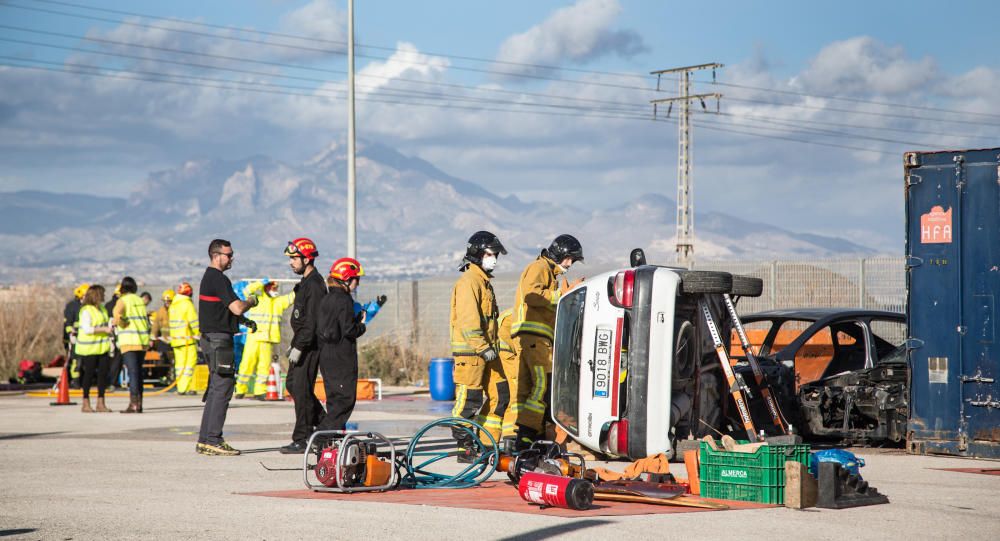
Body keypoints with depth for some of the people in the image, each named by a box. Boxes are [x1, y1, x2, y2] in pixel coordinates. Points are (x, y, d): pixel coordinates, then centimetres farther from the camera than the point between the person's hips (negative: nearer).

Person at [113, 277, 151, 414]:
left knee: (132, 372, -10)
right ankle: (139, 403, 14)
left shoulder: (123, 300, -4)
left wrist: (118, 322, -4)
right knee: (138, 372, 12)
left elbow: (117, 314, -22)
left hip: (129, 341, -6)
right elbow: (146, 320, 13)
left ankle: (134, 403, -18)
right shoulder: (140, 301, 14)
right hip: (143, 340, 6)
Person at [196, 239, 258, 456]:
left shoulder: (209, 277, 18)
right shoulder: (218, 279, -15)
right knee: (222, 388, -9)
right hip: (219, 340, -11)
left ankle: (204, 441, 14)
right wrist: (251, 302, -1)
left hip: (211, 338, 11)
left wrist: (244, 319, 15)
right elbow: (237, 308, -21)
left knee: (215, 390, 13)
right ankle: (213, 440, -10)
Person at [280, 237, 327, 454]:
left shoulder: (315, 285, -17)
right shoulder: (306, 282, 16)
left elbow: (312, 322, -23)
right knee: (292, 384, 16)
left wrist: (299, 347, -24)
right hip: (303, 344, 11)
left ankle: (302, 440, -5)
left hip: (310, 346, -11)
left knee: (301, 389, -8)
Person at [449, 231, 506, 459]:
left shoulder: (484, 281, 20)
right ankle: (465, 449, -1)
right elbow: (468, 319, -21)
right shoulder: (469, 281, -12)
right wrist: (482, 347, -23)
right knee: (469, 400, -6)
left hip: (485, 350, 10)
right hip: (469, 350, -10)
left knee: (500, 395, 9)